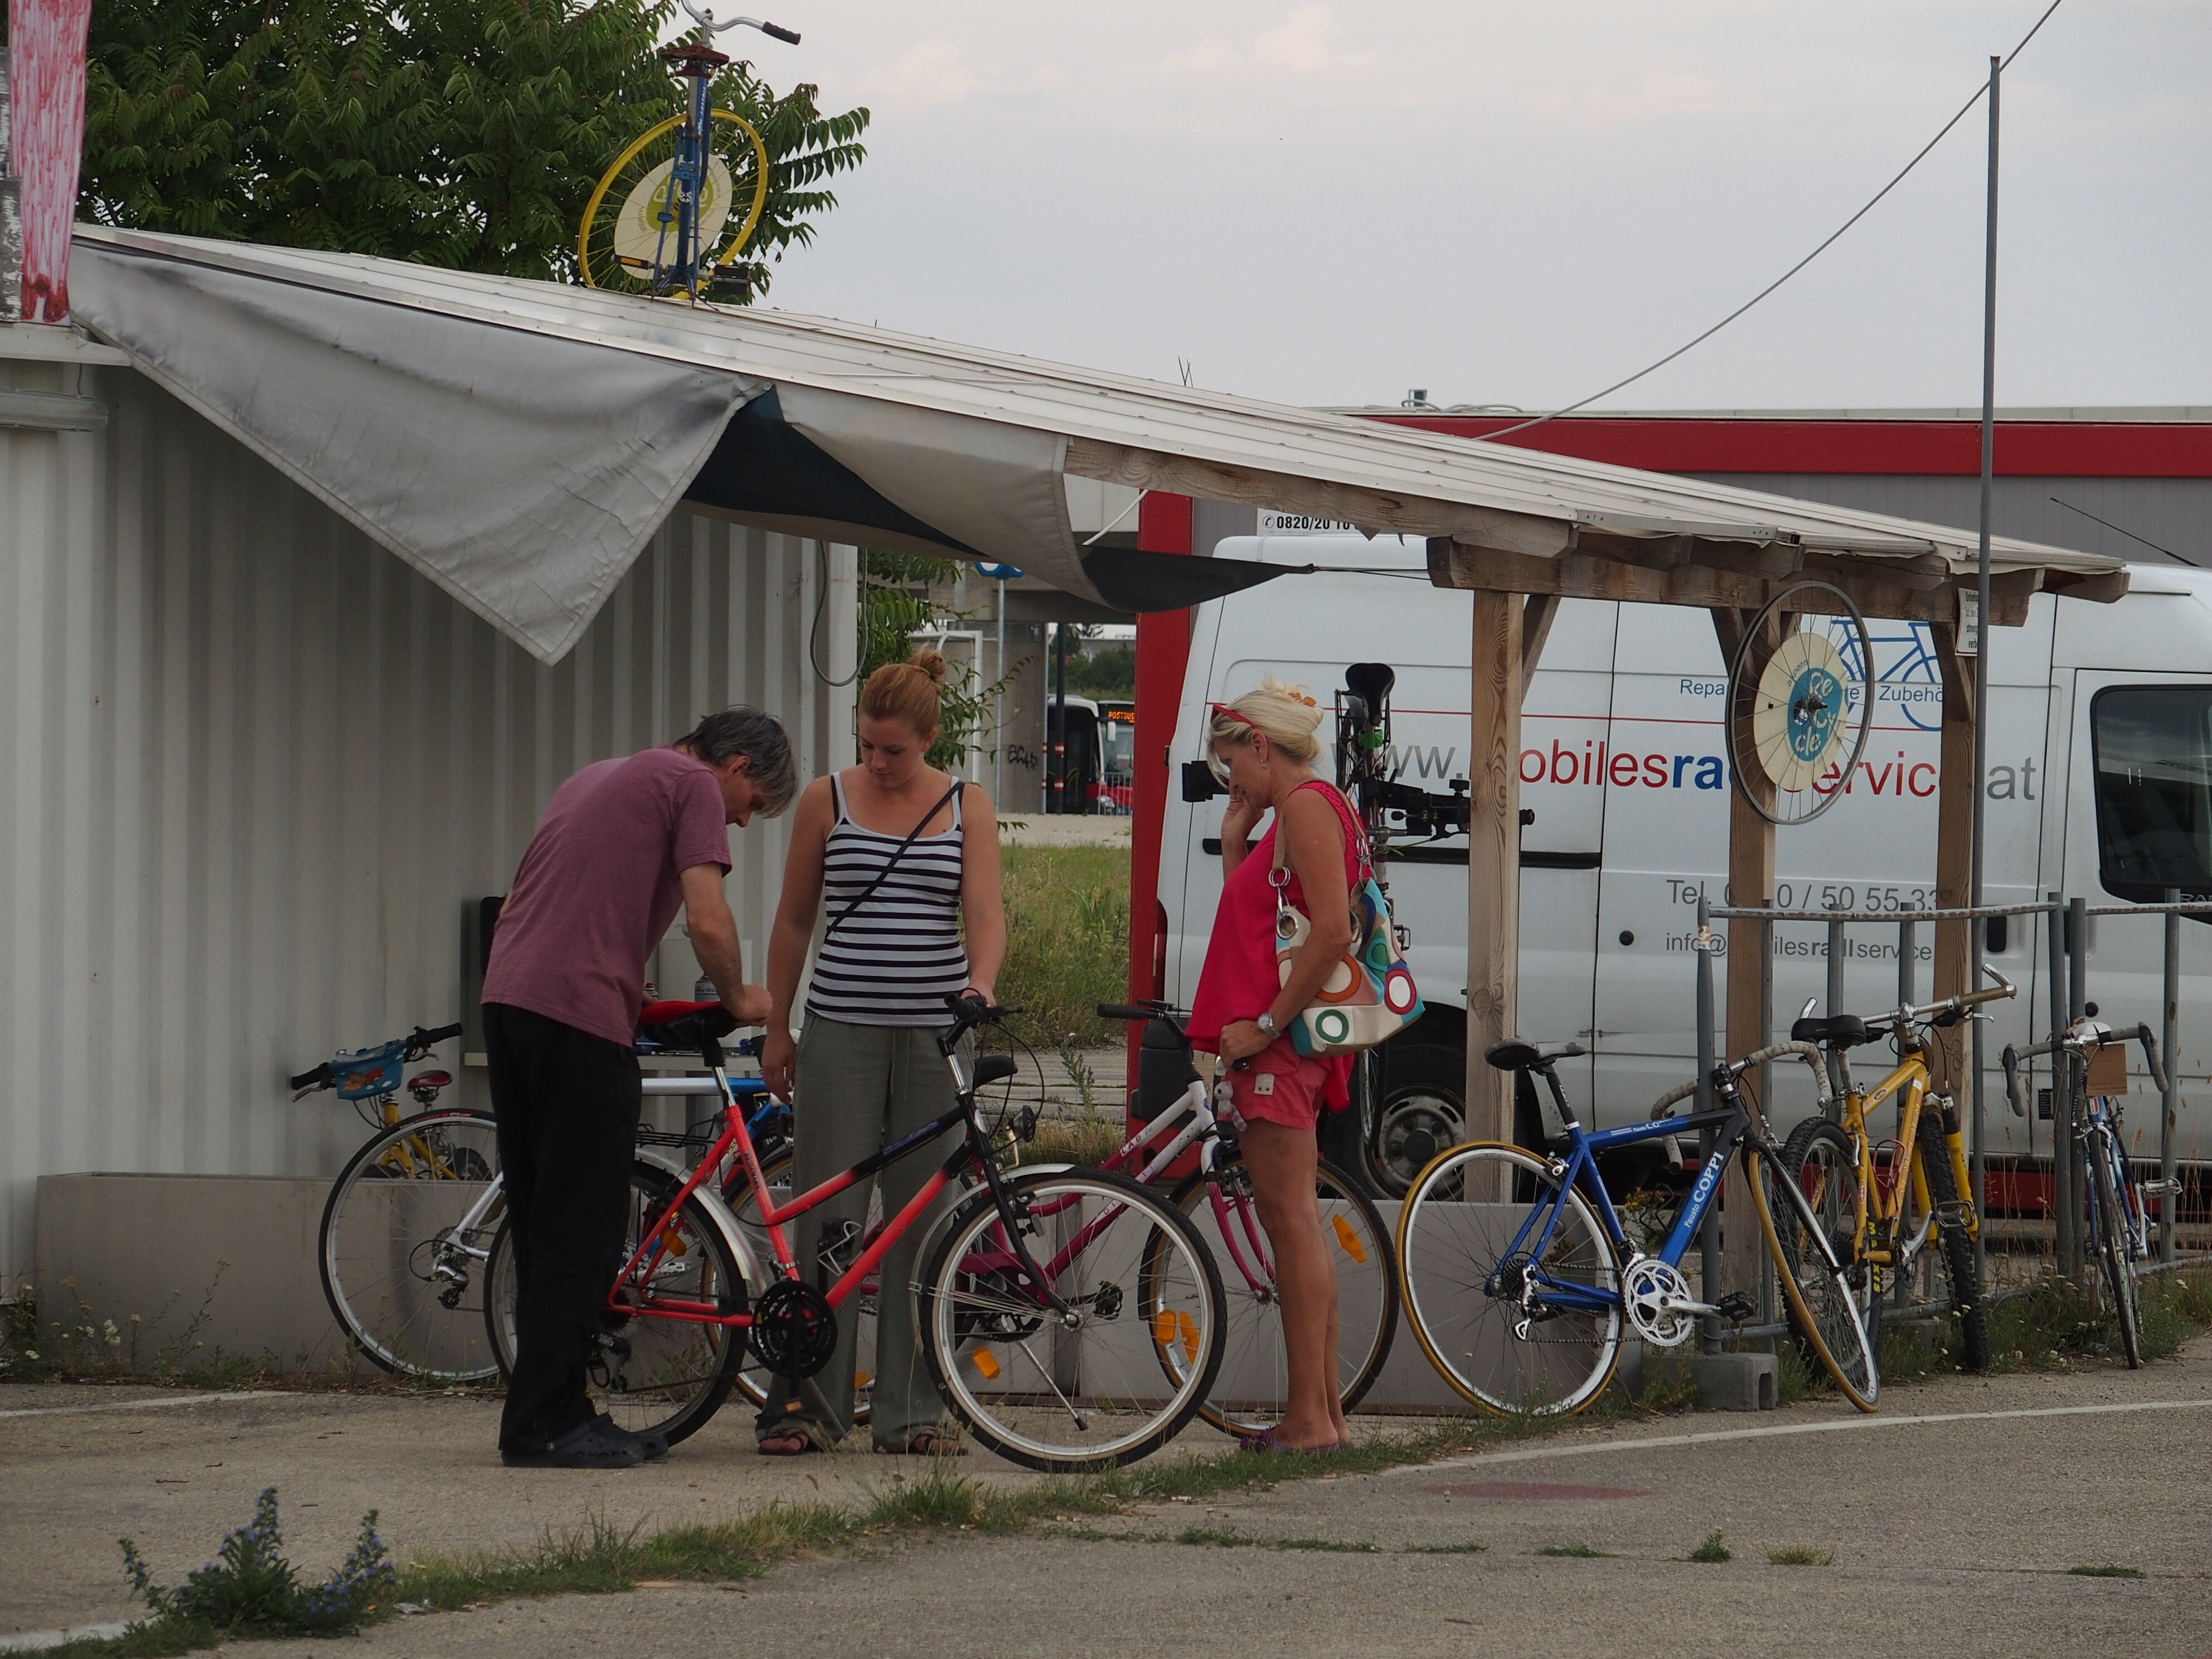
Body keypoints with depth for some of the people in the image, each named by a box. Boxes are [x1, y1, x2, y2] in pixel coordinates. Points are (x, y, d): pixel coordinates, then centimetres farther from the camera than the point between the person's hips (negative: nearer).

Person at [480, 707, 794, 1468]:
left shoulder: (598, 778, 27)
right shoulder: (693, 785, 1)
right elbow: (708, 922, -10)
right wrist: (738, 999, 8)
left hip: (507, 1000, 9)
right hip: (582, 1014, -9)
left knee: (545, 1225, 12)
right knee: (582, 1227, -5)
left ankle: (557, 1414, 16)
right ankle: (542, 1426, -5)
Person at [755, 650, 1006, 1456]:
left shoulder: (967, 808, 7)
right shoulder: (827, 800, 6)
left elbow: (985, 913, -3)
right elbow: (794, 921, 13)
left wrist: (979, 988, -23)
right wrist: (775, 1027, 11)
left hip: (933, 1032, 0)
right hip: (841, 1030, 0)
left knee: (924, 1221, 2)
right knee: (827, 1216, -4)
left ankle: (912, 1410, 6)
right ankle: (809, 1402, 0)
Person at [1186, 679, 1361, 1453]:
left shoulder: (1307, 805, -12)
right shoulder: (1293, 811, 20)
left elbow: (1332, 931, -22)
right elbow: (1251, 919, 24)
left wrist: (1265, 1024, -20)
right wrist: (1235, 838, 16)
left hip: (1279, 1041, -11)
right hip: (1277, 1044, 11)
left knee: (1292, 1221, -11)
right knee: (1296, 1223, 12)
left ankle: (1310, 1418, -12)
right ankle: (1322, 1411, 16)